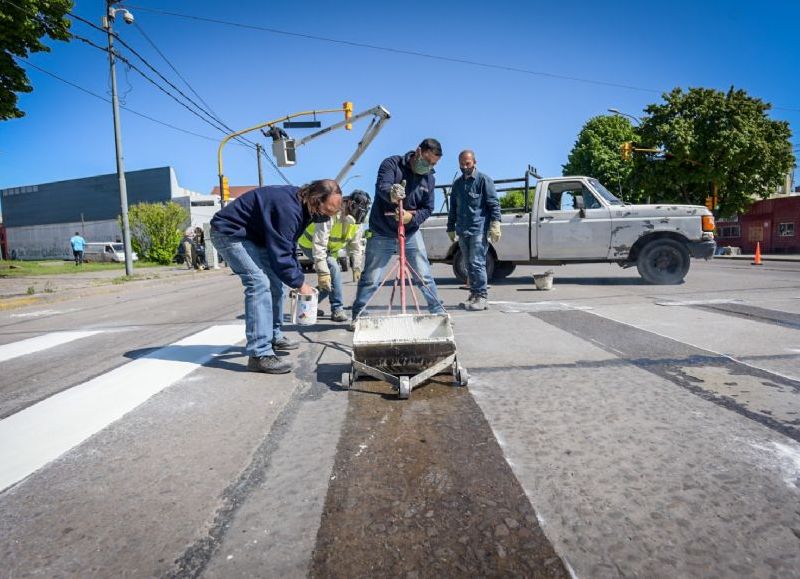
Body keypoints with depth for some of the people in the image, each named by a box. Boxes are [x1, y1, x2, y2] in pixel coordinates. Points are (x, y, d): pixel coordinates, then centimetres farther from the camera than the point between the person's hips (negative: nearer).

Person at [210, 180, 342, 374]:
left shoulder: (301, 207, 1)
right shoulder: (288, 207, -31)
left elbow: (288, 246, 9)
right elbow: (280, 252, -29)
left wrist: (299, 280, 3)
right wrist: (299, 283, -17)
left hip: (251, 235, 10)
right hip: (229, 233, -10)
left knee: (274, 283, 11)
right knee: (259, 283, -23)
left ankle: (274, 337, 26)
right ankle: (259, 354, -24)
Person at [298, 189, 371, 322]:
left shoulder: (356, 219, -11)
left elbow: (355, 245, -1)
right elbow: (319, 245, -39)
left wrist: (356, 267, -3)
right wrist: (322, 272, -40)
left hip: (330, 248, 8)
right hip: (310, 244, -8)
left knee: (330, 280, 4)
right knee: (333, 269, -25)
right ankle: (337, 310, -17)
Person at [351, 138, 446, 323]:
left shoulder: (429, 179, 3)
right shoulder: (391, 164, -12)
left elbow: (427, 208, 1)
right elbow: (381, 186, -29)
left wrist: (411, 216, -20)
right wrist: (391, 194, -53)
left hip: (411, 234, 4)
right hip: (382, 234, -3)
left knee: (424, 276, 7)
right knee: (371, 279, 0)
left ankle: (438, 311, 22)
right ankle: (357, 316, 14)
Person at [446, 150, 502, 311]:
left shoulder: (484, 179, 1)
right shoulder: (457, 183, 18)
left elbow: (494, 204, -5)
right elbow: (453, 208, 24)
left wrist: (495, 225, -15)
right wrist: (451, 228, 21)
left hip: (479, 230, -6)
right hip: (462, 231, 6)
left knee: (477, 263, -11)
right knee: (469, 265, 9)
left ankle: (482, 297, -6)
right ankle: (474, 294, 16)